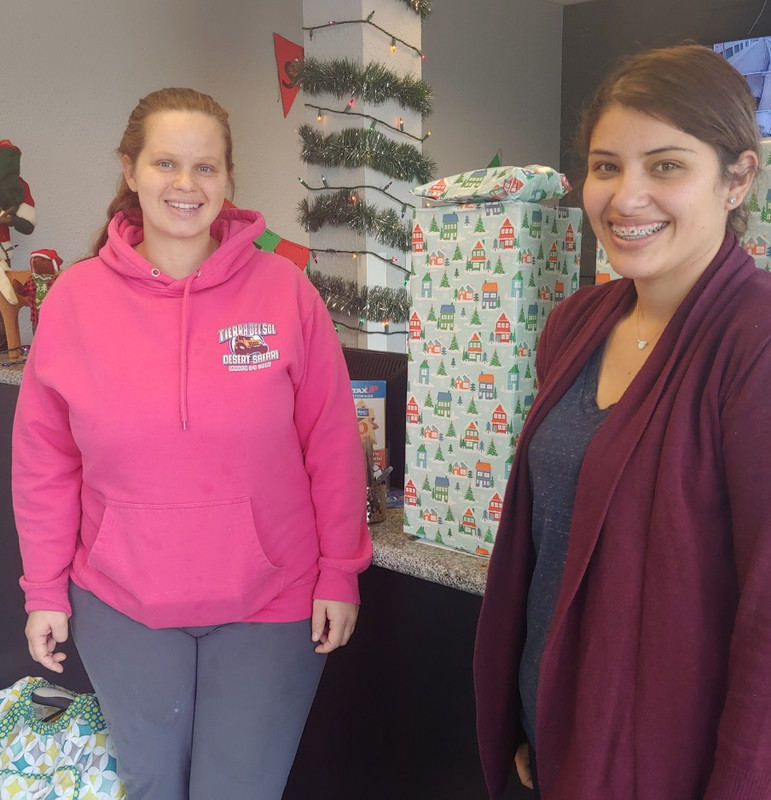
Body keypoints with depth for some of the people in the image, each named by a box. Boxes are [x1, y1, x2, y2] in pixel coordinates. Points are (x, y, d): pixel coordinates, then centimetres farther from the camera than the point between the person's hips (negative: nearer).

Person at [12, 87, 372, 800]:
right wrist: (46, 588, 5)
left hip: (269, 606, -1)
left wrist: (339, 572, -2)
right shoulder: (75, 298, -3)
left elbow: (332, 442, -4)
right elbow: (46, 460, 3)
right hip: (121, 606, 2)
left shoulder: (284, 289, -7)